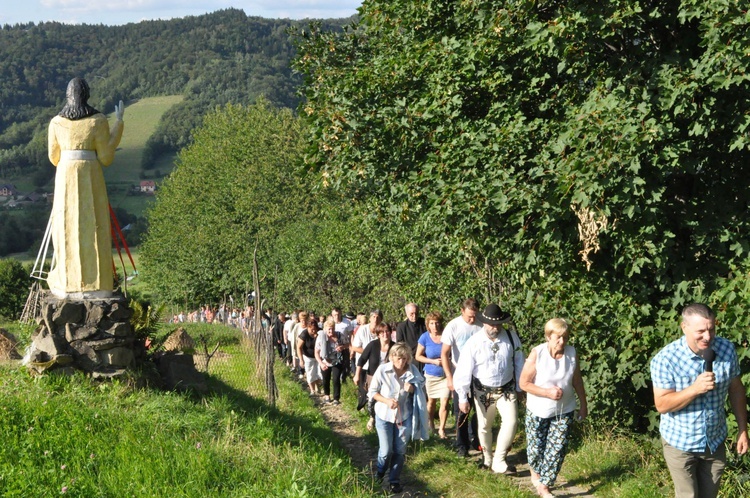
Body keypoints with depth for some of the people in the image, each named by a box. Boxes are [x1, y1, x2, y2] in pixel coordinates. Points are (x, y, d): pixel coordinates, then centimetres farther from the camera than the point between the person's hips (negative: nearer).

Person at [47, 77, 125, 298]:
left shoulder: (56, 122, 4)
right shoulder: (98, 120, -5)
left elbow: (53, 157, 10)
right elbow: (106, 158, -3)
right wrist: (118, 122, 3)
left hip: (65, 176, 2)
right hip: (91, 176, -2)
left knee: (67, 229, 7)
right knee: (92, 227, 1)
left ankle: (68, 284, 6)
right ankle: (95, 284, -2)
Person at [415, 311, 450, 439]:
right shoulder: (425, 337, -12)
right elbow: (418, 356, -5)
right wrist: (433, 361, -17)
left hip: (445, 374, -1)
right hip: (431, 374, 1)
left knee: (444, 403, -7)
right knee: (431, 401, 19)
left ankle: (442, 429, 10)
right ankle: (431, 425, 40)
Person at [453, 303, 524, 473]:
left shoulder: (511, 337, -11)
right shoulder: (473, 343, -17)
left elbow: (518, 362, 2)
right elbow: (464, 371, -13)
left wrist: (520, 386, 8)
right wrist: (463, 398, -10)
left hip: (506, 390, 1)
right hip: (483, 392, -1)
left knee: (511, 421, -17)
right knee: (484, 426, 13)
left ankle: (499, 462, -7)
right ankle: (487, 458, 37)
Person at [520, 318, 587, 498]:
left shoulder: (572, 353, -10)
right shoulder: (536, 354, -20)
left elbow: (577, 381, 4)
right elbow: (524, 383, -15)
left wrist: (583, 404, 9)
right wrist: (547, 392, -25)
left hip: (564, 411, 2)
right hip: (538, 411, -2)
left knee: (557, 449, -1)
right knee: (536, 447, 11)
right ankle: (536, 472, 43)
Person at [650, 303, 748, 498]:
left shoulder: (727, 349, -11)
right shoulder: (665, 359, -23)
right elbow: (662, 405, -21)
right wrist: (695, 389, -33)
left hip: (715, 441, 4)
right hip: (680, 443, -4)